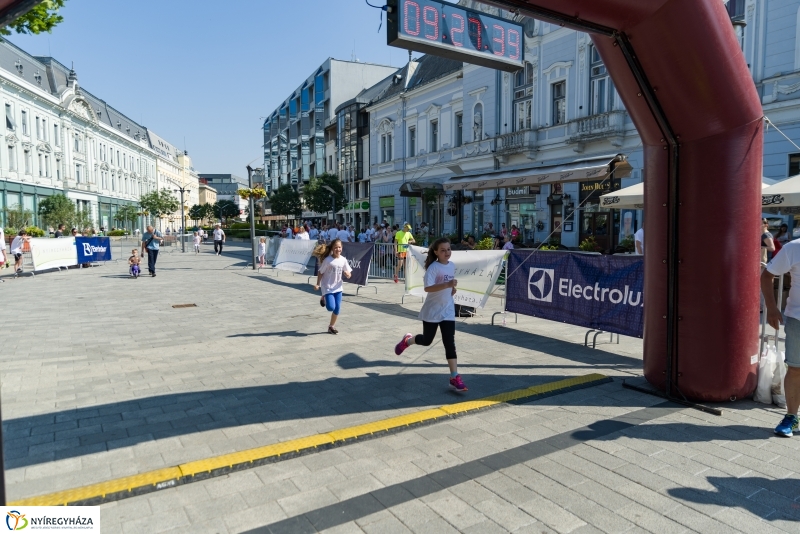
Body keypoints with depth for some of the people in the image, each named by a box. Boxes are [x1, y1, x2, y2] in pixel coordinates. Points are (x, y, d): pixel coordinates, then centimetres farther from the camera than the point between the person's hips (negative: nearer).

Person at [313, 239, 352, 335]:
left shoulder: (343, 260, -3)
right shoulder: (327, 260, -15)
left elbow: (348, 274, 3)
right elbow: (320, 272, -8)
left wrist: (347, 274, -20)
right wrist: (318, 284, -13)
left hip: (338, 288, 4)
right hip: (328, 288, -4)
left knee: (337, 309, 4)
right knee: (331, 307, -13)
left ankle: (331, 326, 24)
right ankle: (323, 298, 21)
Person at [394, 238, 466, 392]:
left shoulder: (452, 266, 4)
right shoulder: (433, 267, -18)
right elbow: (427, 288, -31)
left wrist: (452, 289, 4)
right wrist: (447, 285, -42)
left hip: (448, 311, 5)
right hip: (432, 311, -4)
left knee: (450, 343, -2)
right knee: (427, 340, 12)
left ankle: (454, 378, 0)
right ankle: (407, 340, 45)